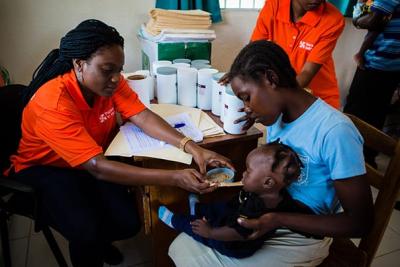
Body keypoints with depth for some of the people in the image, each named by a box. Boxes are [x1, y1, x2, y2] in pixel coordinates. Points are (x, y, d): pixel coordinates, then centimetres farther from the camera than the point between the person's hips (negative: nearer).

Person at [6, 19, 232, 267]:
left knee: (128, 222, -10)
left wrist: (193, 148, -37)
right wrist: (174, 178, -44)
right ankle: (88, 243, 9)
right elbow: (97, 167, -38)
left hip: (91, 162, 5)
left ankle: (98, 240, 24)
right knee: (87, 232, -27)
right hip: (42, 169, -5)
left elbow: (144, 117, -21)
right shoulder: (52, 104, -33)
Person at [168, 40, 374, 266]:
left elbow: (360, 223, -20)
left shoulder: (334, 131, -26)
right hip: (266, 216, 6)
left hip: (301, 236, -6)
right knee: (182, 248, -2)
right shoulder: (277, 113, -3)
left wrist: (278, 220, -25)